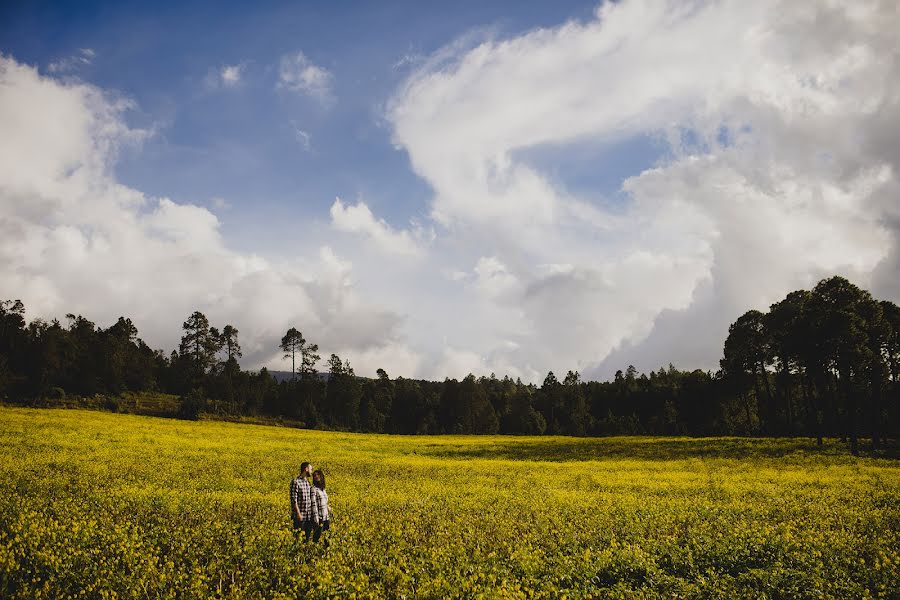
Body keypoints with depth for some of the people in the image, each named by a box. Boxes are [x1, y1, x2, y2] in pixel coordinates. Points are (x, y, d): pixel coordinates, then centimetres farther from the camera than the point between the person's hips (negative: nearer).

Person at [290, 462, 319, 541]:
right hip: (300, 515, -7)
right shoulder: (295, 482, -10)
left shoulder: (308, 483, 14)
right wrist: (298, 513, -18)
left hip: (309, 516, 7)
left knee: (307, 537, 10)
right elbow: (293, 499, -14)